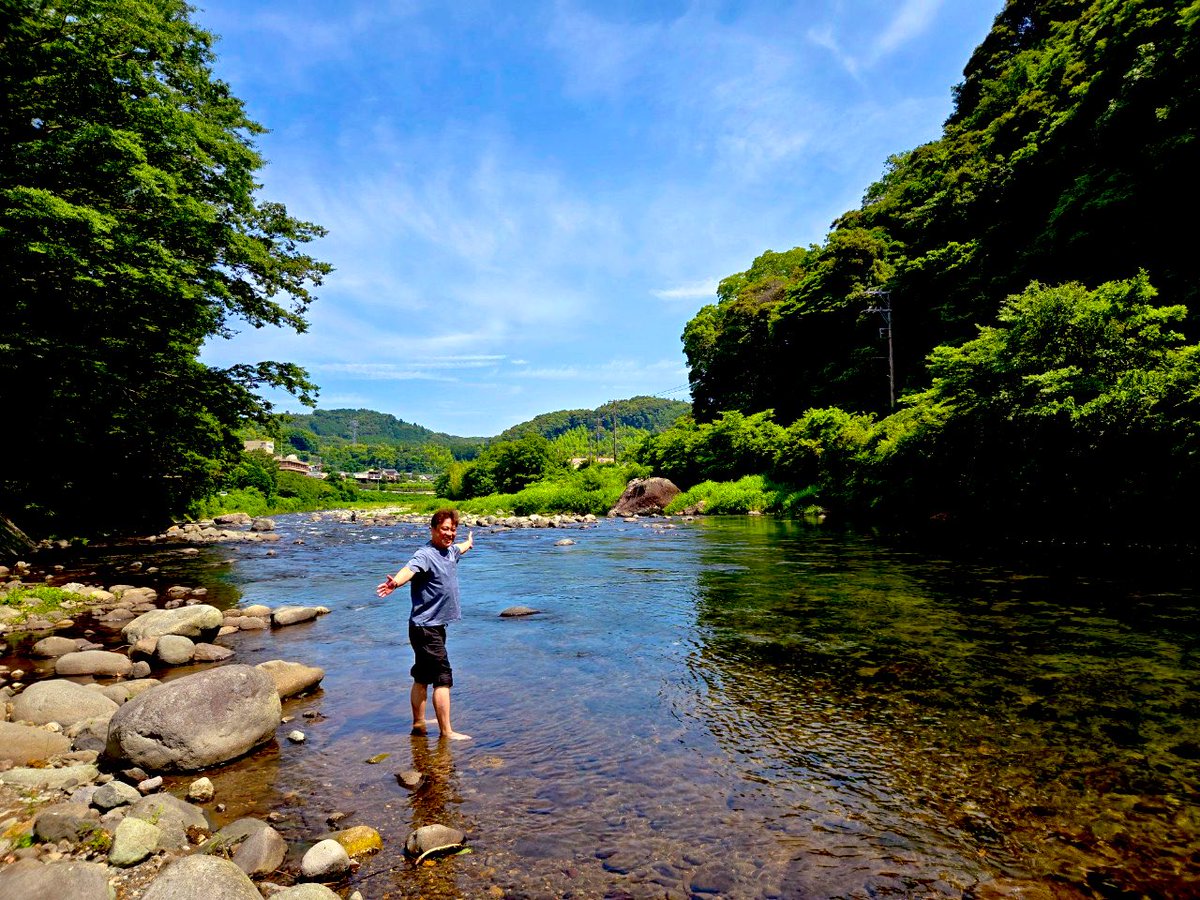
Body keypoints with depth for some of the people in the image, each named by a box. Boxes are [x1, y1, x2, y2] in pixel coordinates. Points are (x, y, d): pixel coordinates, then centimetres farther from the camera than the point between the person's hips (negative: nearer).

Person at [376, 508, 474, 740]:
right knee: (443, 678, -6)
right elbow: (410, 569, -40)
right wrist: (395, 582, -61)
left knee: (422, 678, 18)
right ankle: (446, 732, 1)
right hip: (425, 627, -9)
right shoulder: (425, 554, -18)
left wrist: (469, 542, 57)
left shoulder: (450, 551, 10)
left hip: (435, 627, 9)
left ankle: (418, 724, 29)